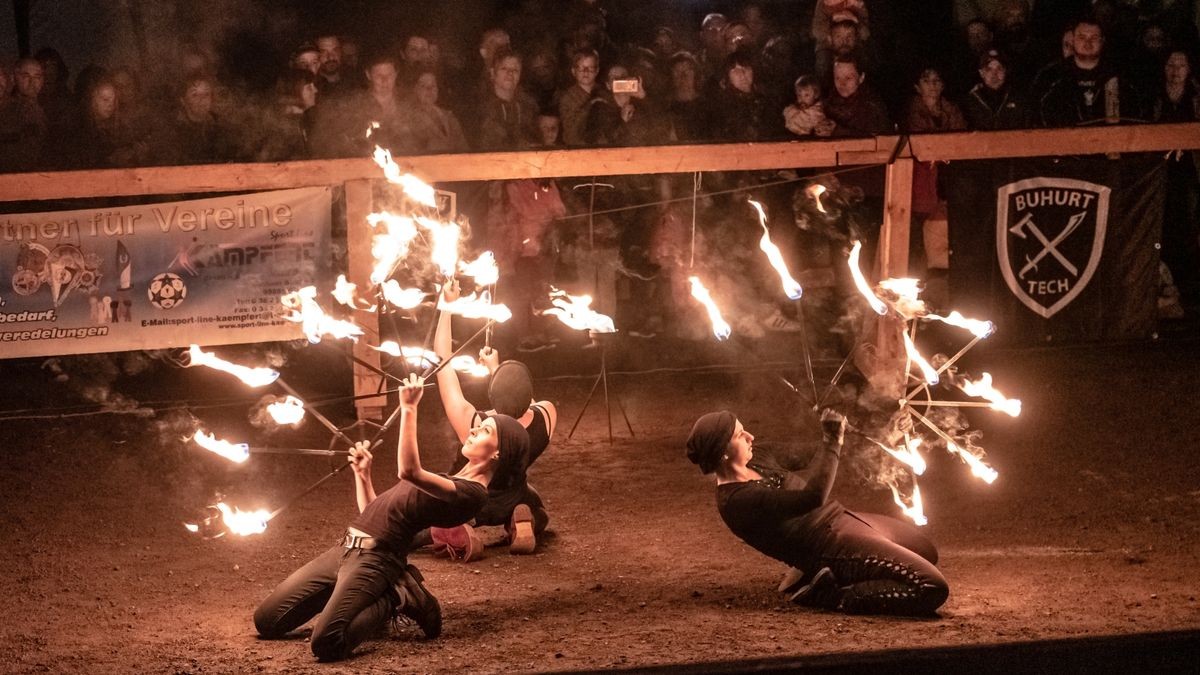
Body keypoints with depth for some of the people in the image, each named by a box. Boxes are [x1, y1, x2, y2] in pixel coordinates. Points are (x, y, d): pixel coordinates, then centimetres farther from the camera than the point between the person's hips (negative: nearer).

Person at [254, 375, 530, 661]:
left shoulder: (472, 493, -10)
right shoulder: (448, 484, 21)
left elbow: (409, 471, -27)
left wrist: (409, 409, -21)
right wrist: (362, 475, 16)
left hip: (374, 559, -10)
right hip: (347, 548, 10)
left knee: (326, 643, -30)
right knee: (266, 621, 4)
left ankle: (395, 600, -5)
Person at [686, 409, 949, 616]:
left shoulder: (757, 461, 5)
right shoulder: (738, 501, -24)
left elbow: (805, 472, 23)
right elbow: (812, 495, -30)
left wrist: (829, 440, 6)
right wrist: (832, 443, -21)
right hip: (832, 548, -10)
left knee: (926, 552, 29)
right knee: (932, 588, -16)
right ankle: (833, 596, -9)